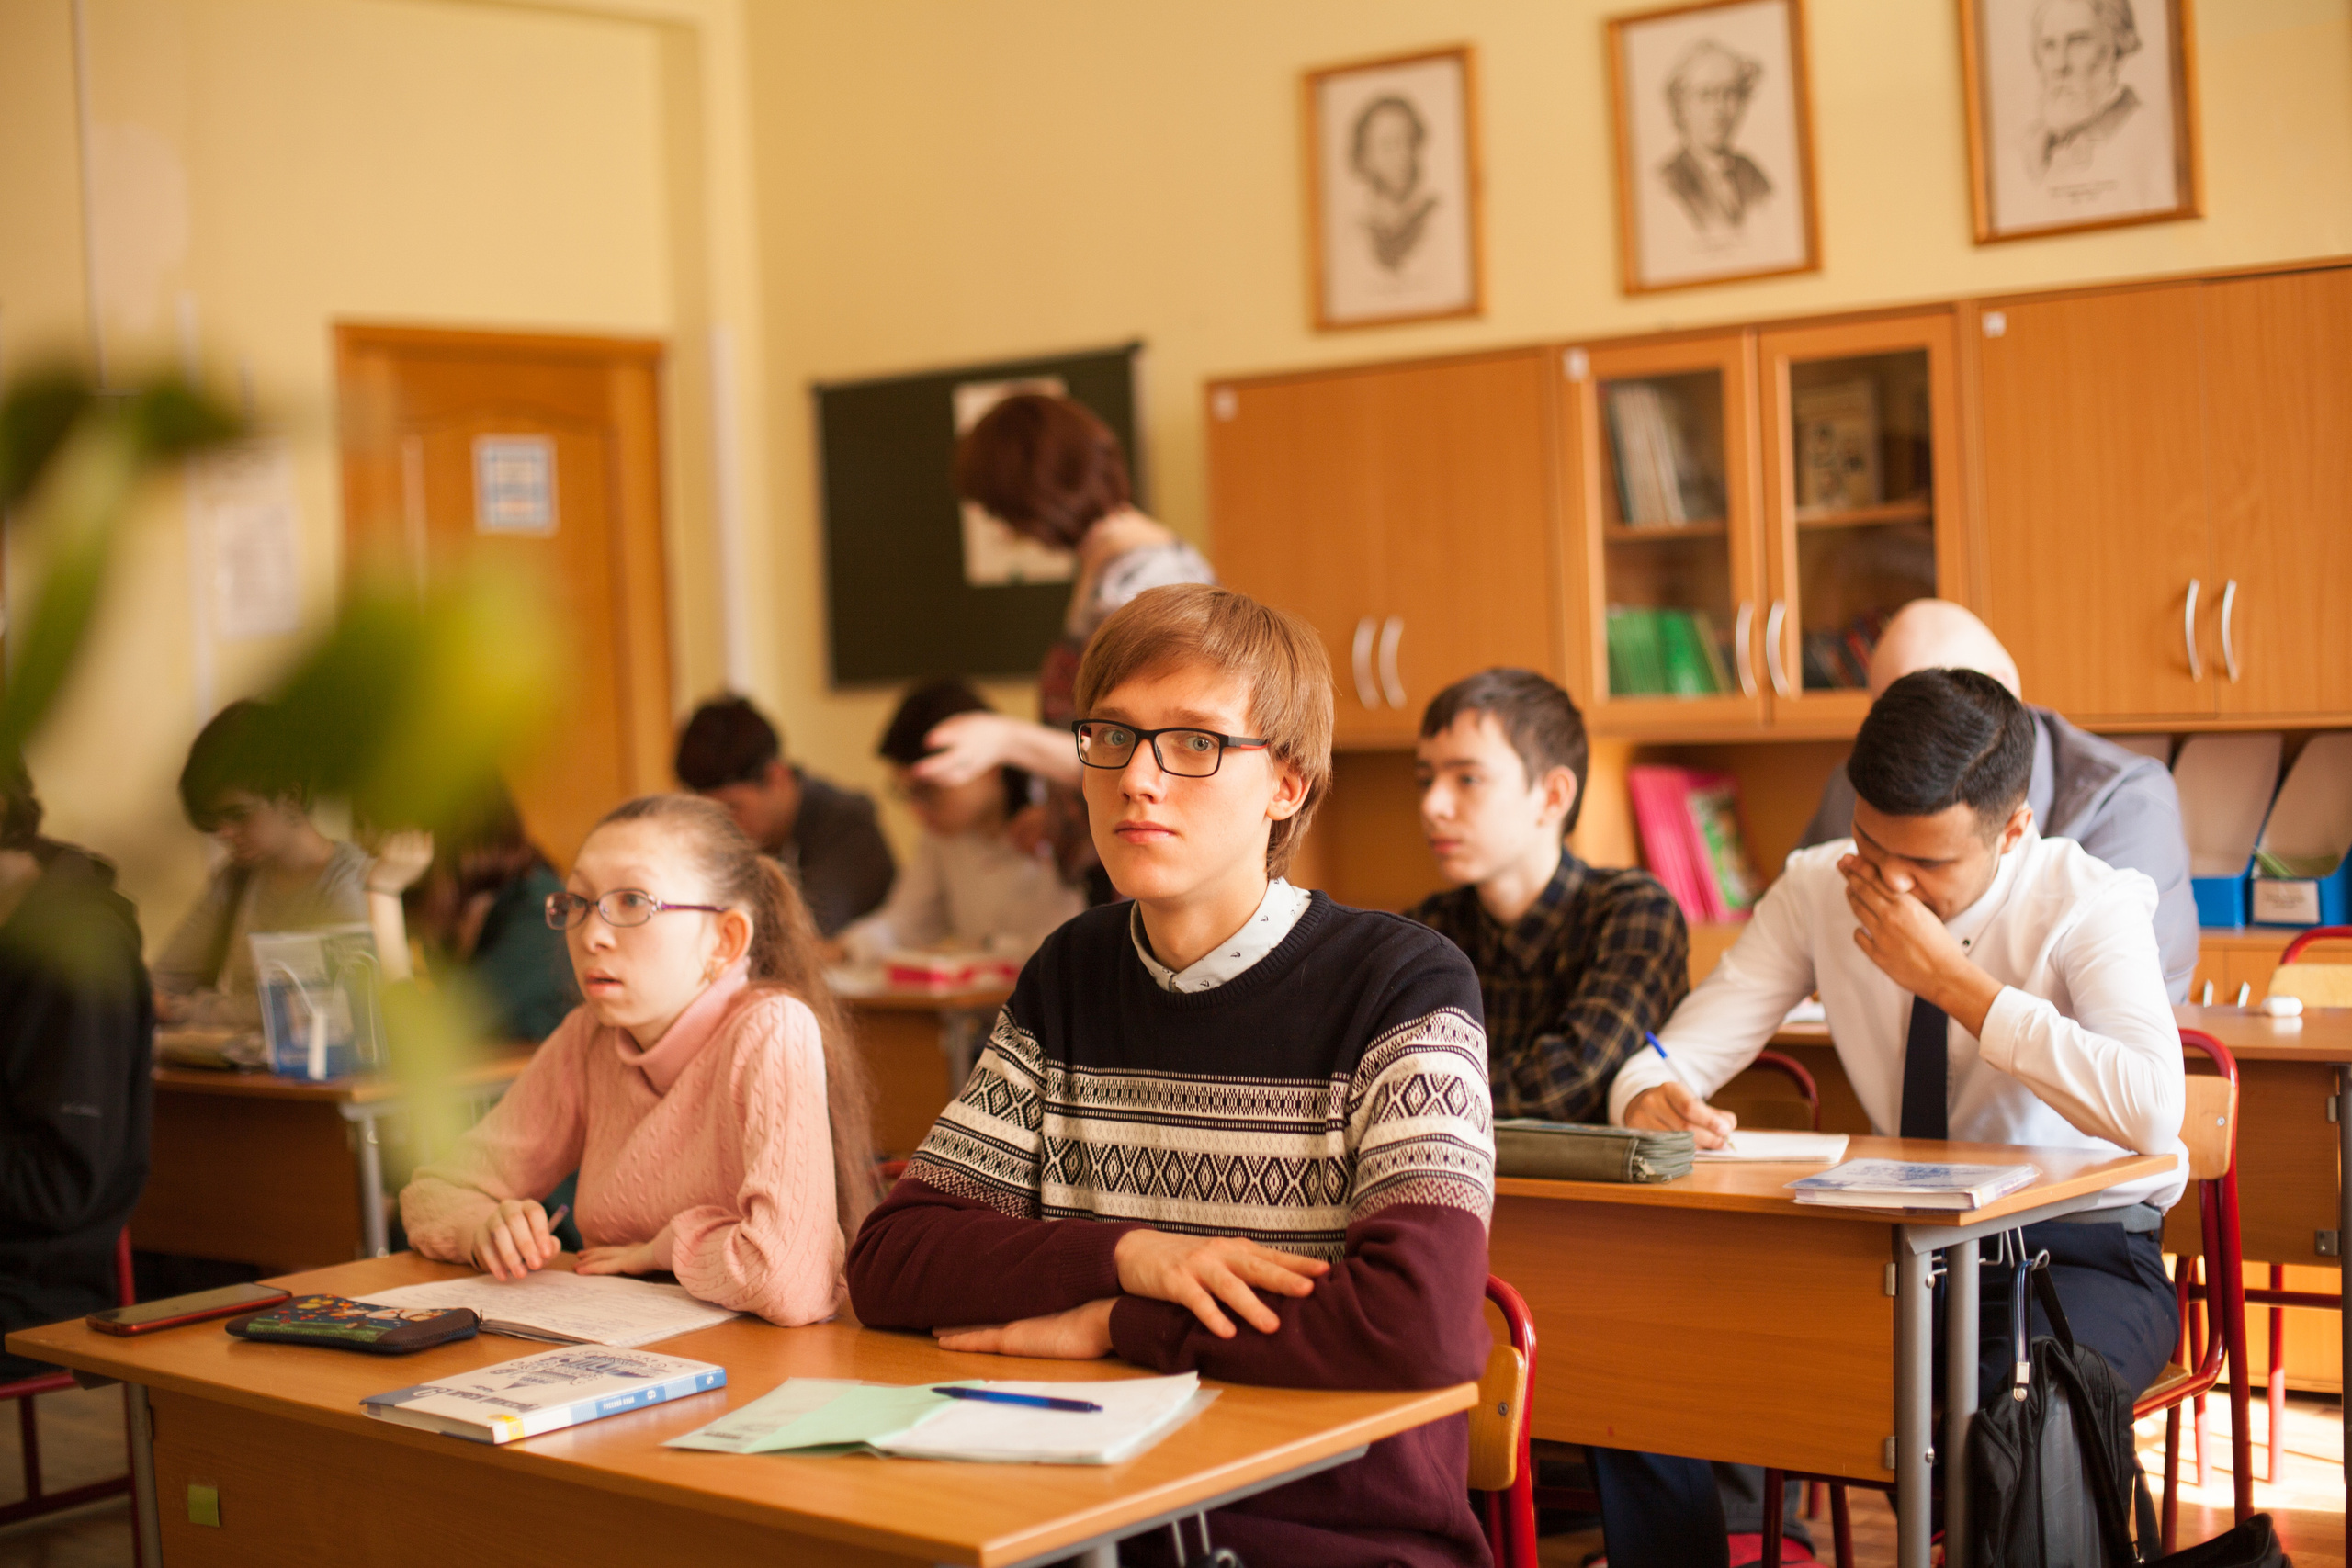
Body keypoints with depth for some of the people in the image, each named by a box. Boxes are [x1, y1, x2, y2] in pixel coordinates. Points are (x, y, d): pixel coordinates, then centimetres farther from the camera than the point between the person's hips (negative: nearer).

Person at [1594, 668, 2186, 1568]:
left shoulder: (2091, 904, -13)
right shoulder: (1819, 889, -1)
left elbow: (2150, 1116, -30)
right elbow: (1676, 1055, -2)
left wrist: (1950, 977, -26)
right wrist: (1651, 1101, -28)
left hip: (2078, 1255, -4)